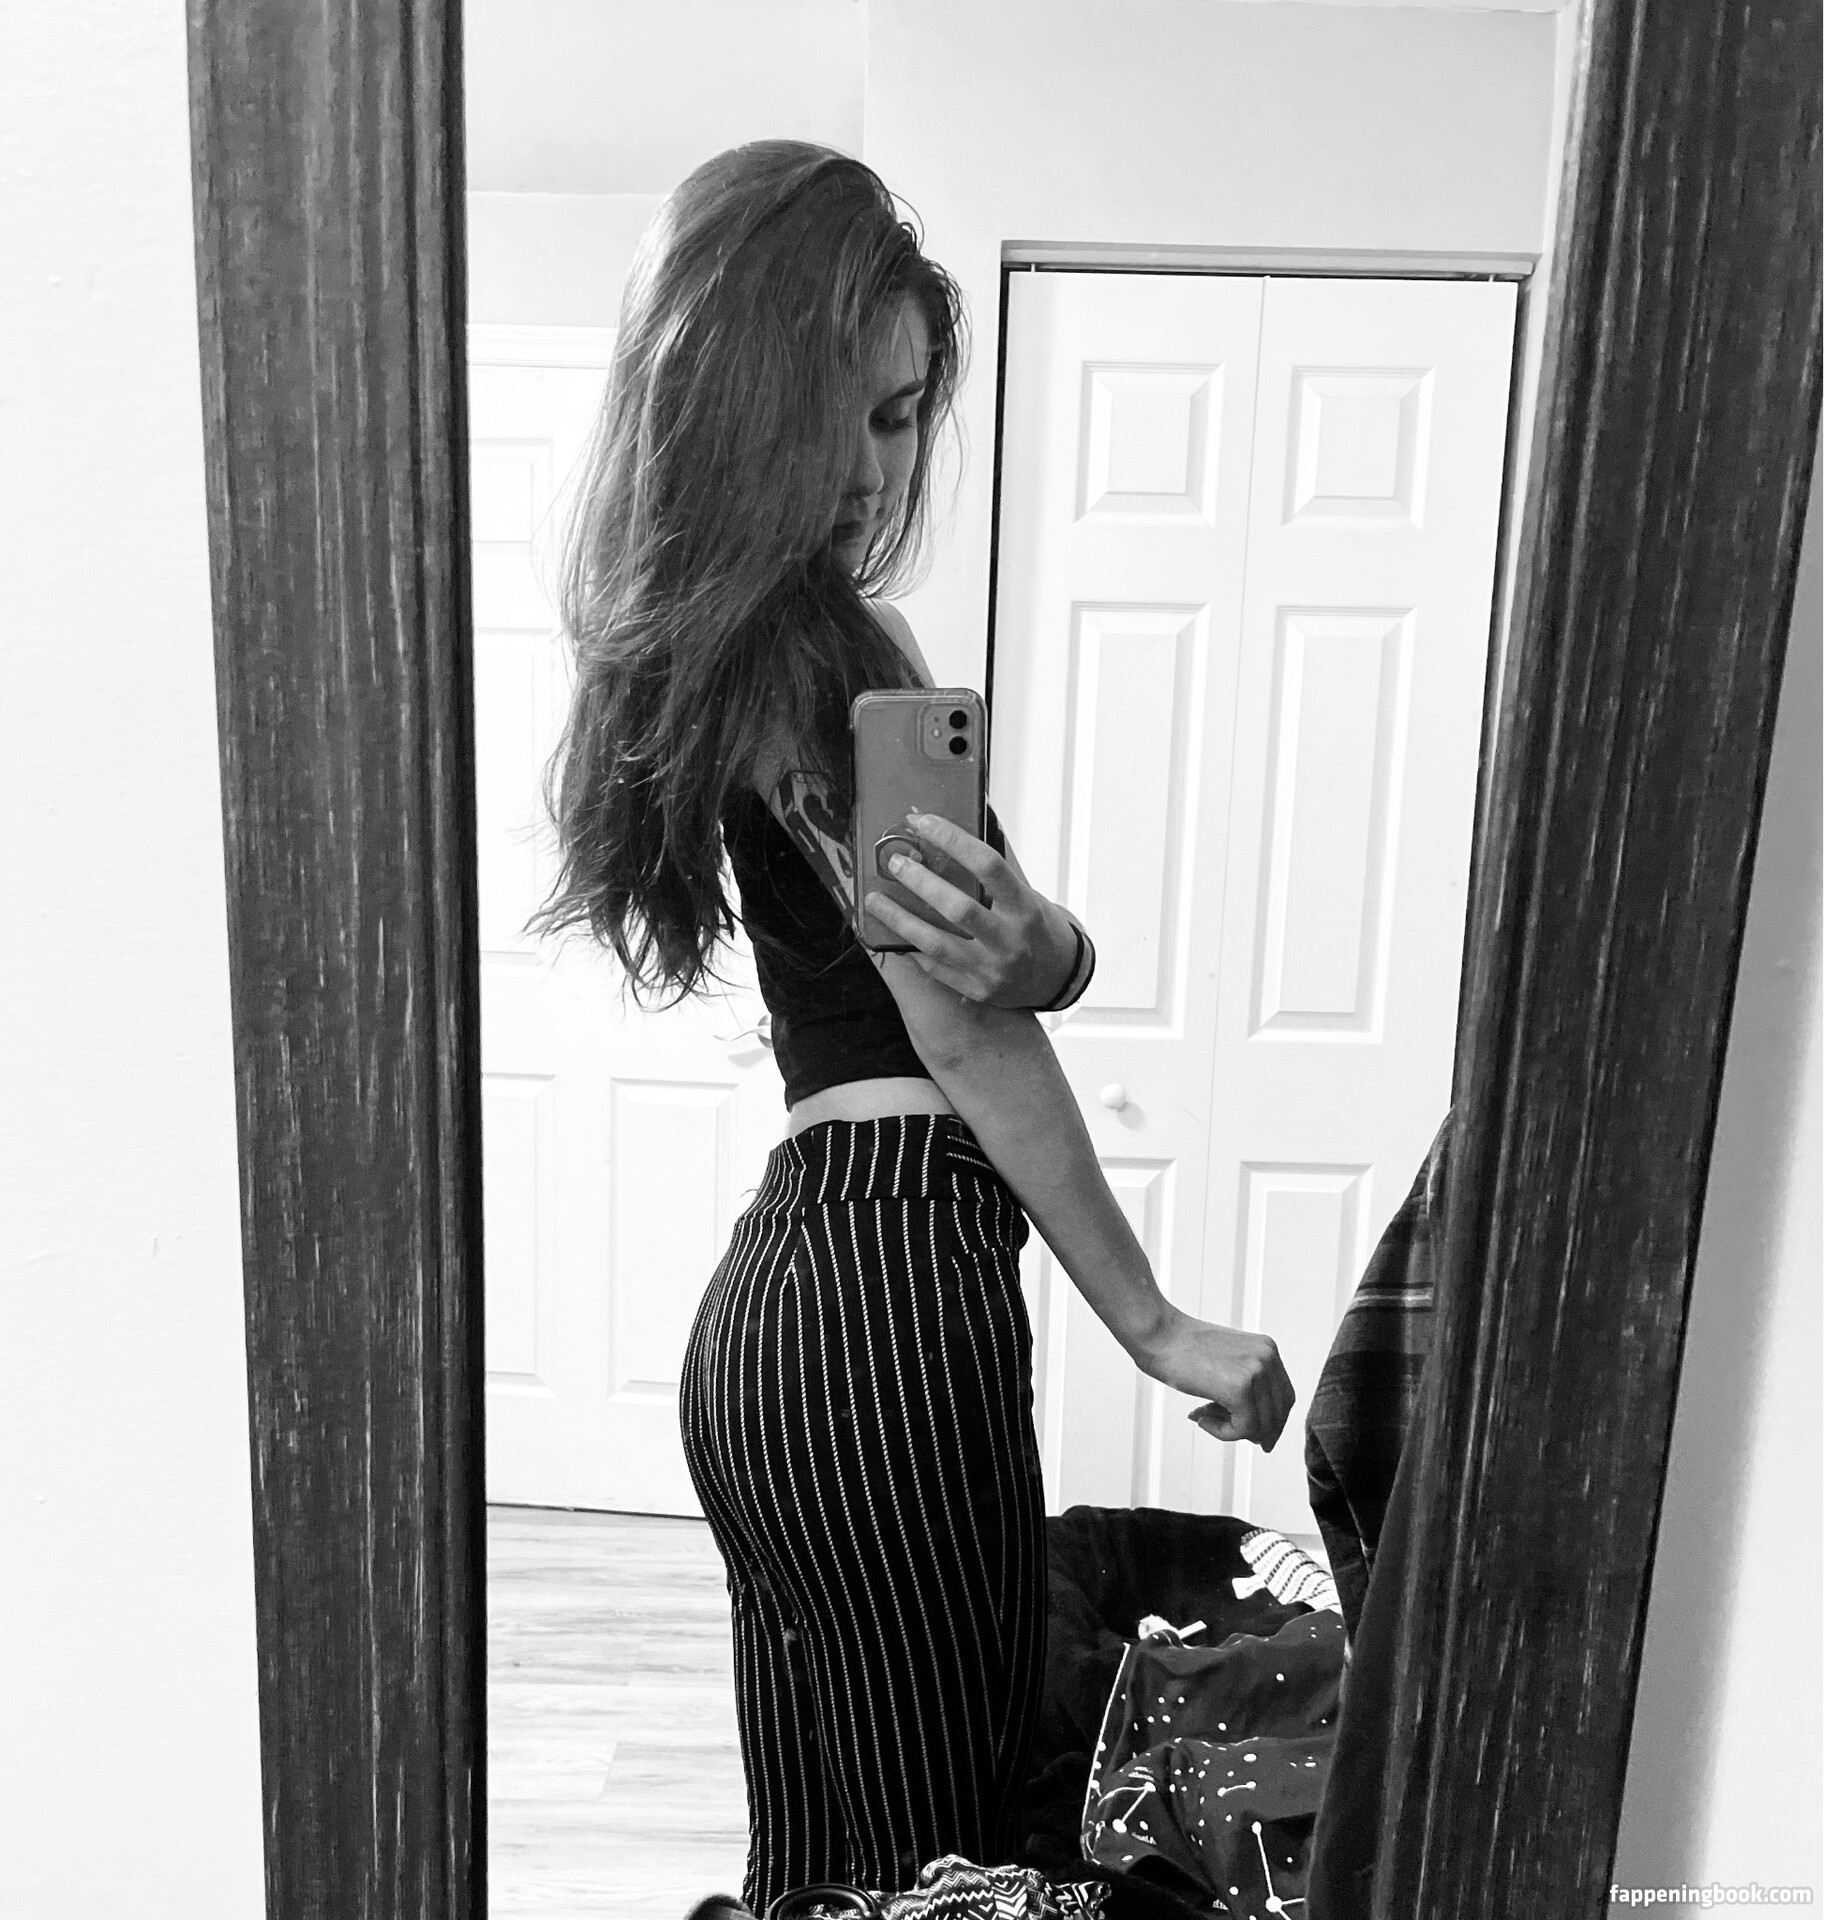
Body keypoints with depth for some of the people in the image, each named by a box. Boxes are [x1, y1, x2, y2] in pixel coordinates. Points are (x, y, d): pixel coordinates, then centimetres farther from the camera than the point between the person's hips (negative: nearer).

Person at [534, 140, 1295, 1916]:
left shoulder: (718, 636, 16)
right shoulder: (812, 640, -11)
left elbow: (1049, 967, 8)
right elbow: (963, 1029, -12)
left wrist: (1028, 941, -16)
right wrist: (1158, 1328, -4)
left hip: (784, 1288, 9)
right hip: (888, 1298, -9)